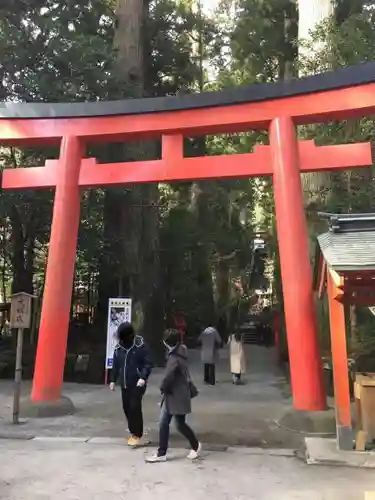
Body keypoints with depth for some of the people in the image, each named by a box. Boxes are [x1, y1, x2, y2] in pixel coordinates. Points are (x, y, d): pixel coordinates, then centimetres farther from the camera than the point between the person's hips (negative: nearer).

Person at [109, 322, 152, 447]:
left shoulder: (141, 345, -13)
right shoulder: (118, 347, 3)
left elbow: (148, 363, -13)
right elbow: (116, 365, 14)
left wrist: (143, 377, -24)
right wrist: (113, 380, 14)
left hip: (137, 383, -6)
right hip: (124, 383, 6)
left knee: (135, 407, -9)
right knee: (126, 407, 9)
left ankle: (137, 435, 3)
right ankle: (133, 432, 25)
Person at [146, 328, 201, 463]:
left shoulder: (174, 358, -25)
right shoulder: (178, 353, 6)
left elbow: (168, 376, -31)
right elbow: (185, 374, 16)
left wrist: (163, 388, -9)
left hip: (178, 396, -9)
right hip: (172, 395, 9)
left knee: (180, 425, 7)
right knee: (163, 424, 8)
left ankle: (196, 446, 30)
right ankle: (161, 453, 16)